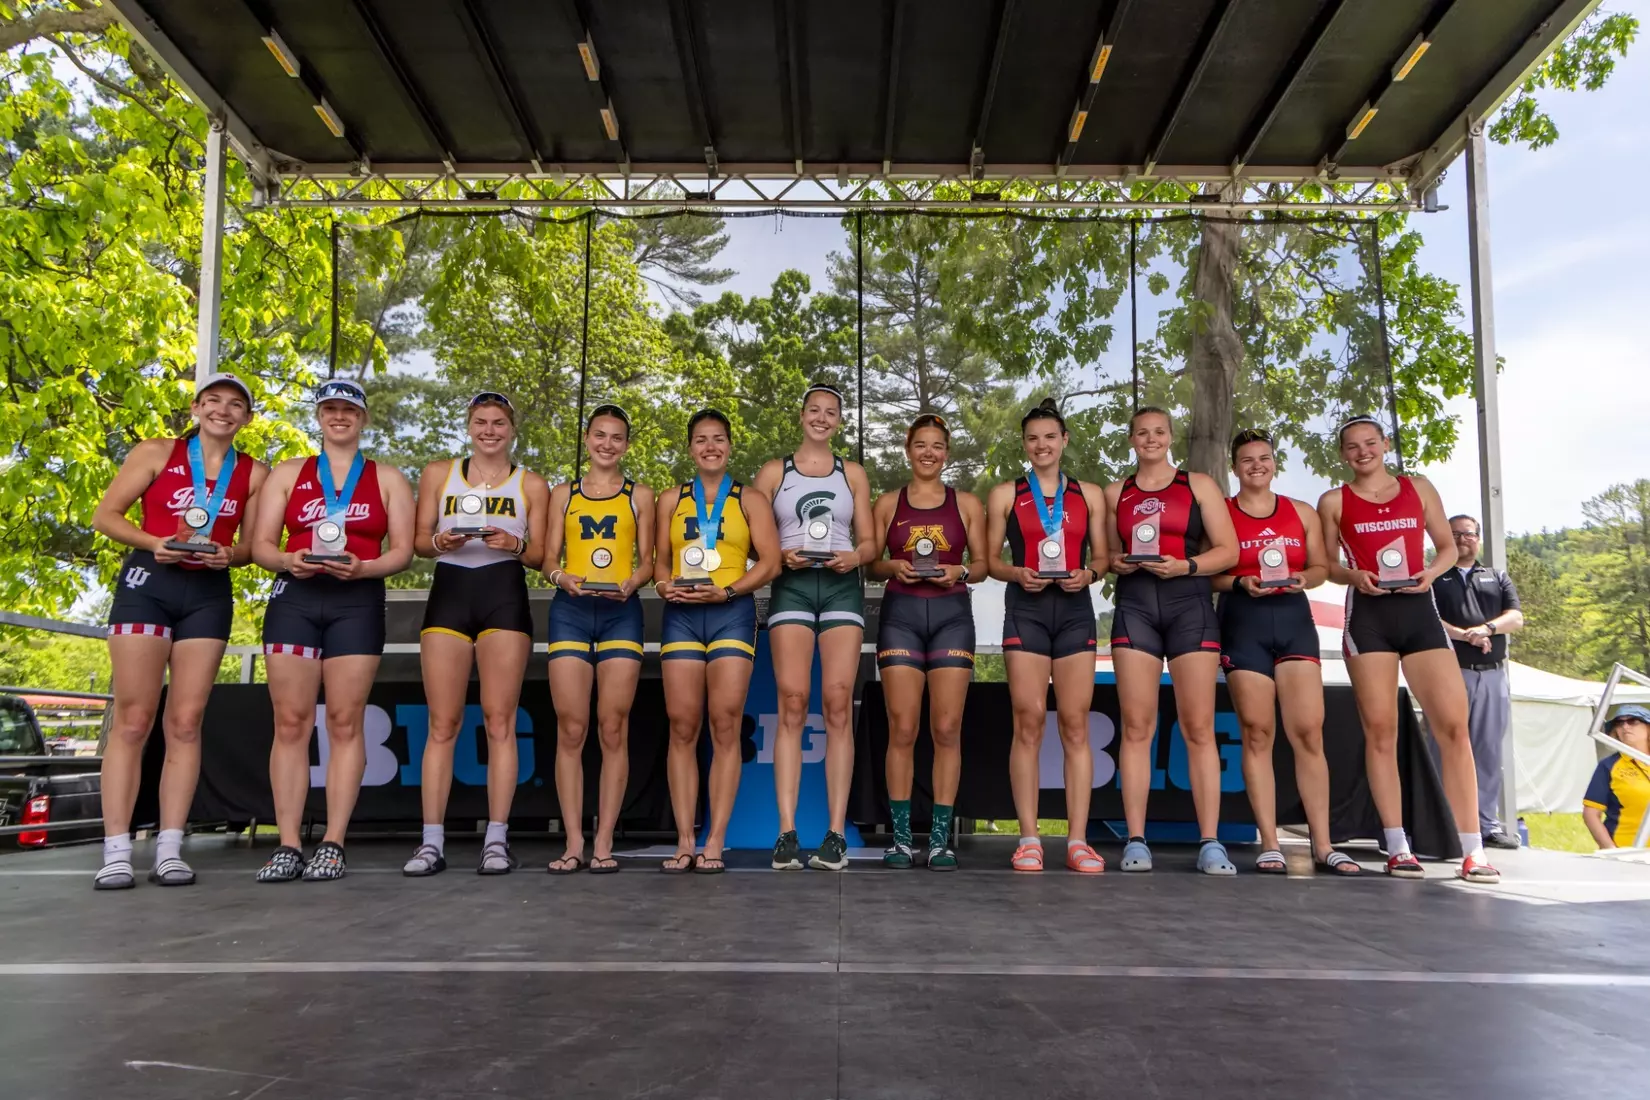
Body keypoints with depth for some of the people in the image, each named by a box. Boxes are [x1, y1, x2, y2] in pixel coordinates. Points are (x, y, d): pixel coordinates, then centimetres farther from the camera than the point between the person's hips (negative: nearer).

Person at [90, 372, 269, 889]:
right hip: (147, 583, -2)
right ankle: (116, 852, -4)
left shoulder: (254, 473, 10)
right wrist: (153, 543, -15)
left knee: (185, 722, 1)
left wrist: (229, 554, -11)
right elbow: (105, 515, 1)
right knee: (132, 719, -6)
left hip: (209, 594, 3)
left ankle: (169, 850, 3)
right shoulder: (155, 453, 3)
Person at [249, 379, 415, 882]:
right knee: (290, 722, -3)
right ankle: (288, 845, -1)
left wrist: (362, 567, -14)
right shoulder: (288, 474, 16)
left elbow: (402, 551, 6)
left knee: (345, 722, -4)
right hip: (295, 600, 1)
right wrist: (288, 561, -12)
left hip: (358, 603, -1)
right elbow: (261, 544, 10)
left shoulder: (388, 479, 13)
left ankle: (333, 844, -2)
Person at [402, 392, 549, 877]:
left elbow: (540, 554, 9)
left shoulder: (531, 485, 13)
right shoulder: (438, 474, 15)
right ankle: (431, 841, 0)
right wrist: (440, 541, -11)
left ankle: (497, 839, -1)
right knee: (442, 722, -2)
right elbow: (418, 541, 11)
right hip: (449, 591, 1)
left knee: (499, 721, -4)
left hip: (504, 595, -1)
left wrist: (514, 545, -12)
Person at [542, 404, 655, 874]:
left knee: (613, 729, -5)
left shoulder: (639, 496, 13)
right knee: (571, 729, -4)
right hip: (570, 612, 1)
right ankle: (573, 841, 1)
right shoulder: (563, 494, 15)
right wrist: (561, 578, -11)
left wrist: (630, 584, -12)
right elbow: (549, 559, 11)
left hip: (621, 614, -1)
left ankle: (604, 842, 0)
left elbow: (647, 562, 9)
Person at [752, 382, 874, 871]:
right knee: (793, 703, -10)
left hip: (842, 589, 1)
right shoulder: (773, 472, 12)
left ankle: (837, 832, -6)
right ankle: (787, 832, -8)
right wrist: (781, 556, -11)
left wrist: (854, 557, -7)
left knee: (837, 704, -7)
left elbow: (868, 541, 14)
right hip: (791, 588, -1)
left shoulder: (853, 474, 16)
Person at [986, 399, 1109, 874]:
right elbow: (990, 559, 7)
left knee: (1075, 725, -2)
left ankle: (1077, 840, 2)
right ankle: (1029, 839, 0)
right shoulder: (1005, 495, 9)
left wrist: (1088, 575, -9)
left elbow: (1102, 557, 12)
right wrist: (1017, 574, -12)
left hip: (1074, 609, 2)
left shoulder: (1089, 495, 13)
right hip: (1025, 609, -1)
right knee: (1029, 722, -6)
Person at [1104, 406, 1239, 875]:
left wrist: (1186, 566, -11)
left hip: (1190, 605, -1)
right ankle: (1136, 841, -2)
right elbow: (1106, 551, 20)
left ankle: (1211, 843, -3)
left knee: (1199, 728, -5)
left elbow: (1229, 551, 5)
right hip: (1134, 606, 2)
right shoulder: (1115, 493, 16)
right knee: (1136, 727, -4)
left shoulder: (1199, 485, 10)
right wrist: (1115, 562, -2)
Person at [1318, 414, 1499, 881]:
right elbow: (1325, 563, 9)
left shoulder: (1419, 488, 12)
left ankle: (1473, 851, -4)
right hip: (1367, 616, -1)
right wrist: (1353, 576, -12)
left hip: (1419, 611, 2)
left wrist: (1430, 572, -5)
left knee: (1454, 724, -8)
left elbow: (1448, 547, 15)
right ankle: (1397, 848, 4)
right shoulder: (1334, 501, 8)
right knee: (1380, 729, -2)